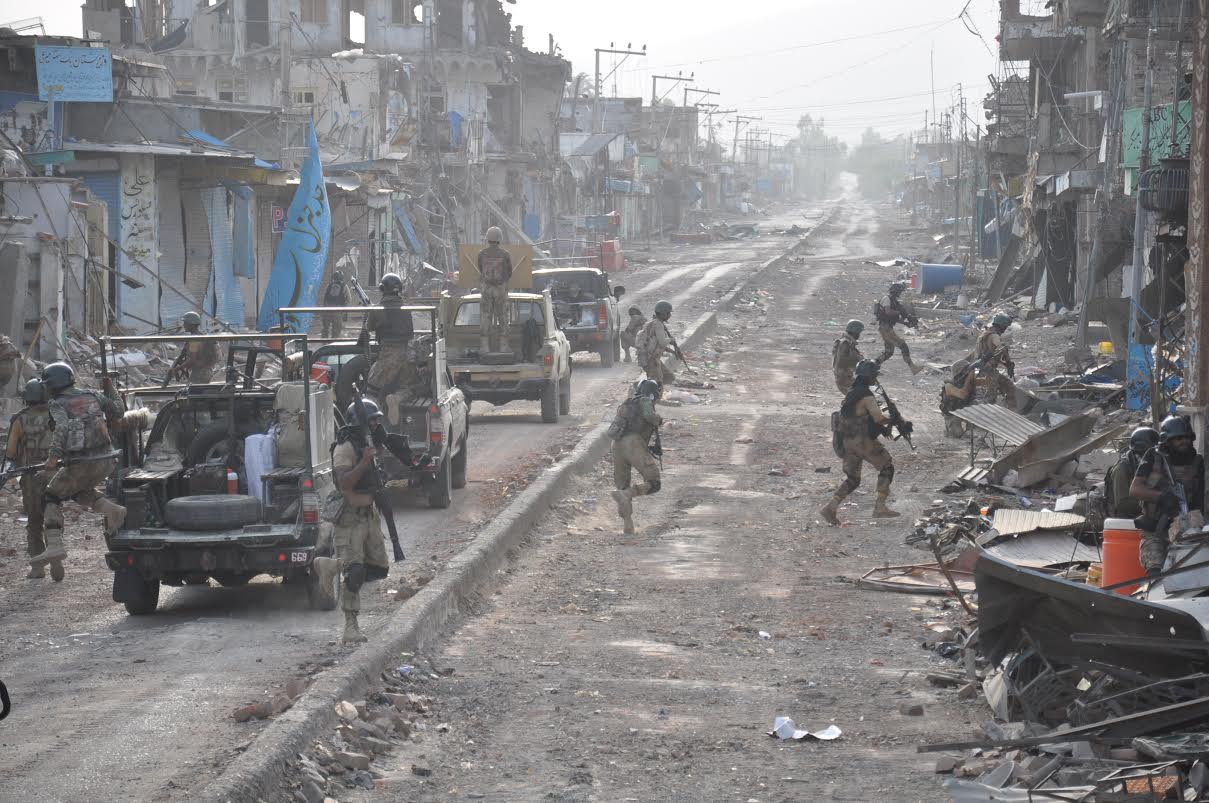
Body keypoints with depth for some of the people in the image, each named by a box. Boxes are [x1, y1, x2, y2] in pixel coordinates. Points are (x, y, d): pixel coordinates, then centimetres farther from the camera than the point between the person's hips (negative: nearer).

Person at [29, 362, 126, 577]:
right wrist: (112, 421, 45)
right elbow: (117, 409, 23)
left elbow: (62, 428, -24)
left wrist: (53, 456, -30)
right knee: (79, 489, 31)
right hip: (105, 462, 6)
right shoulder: (92, 396, 11)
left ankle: (54, 545, -8)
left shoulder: (58, 405, -5)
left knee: (51, 499, 9)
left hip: (79, 465, -6)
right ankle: (111, 509, 6)